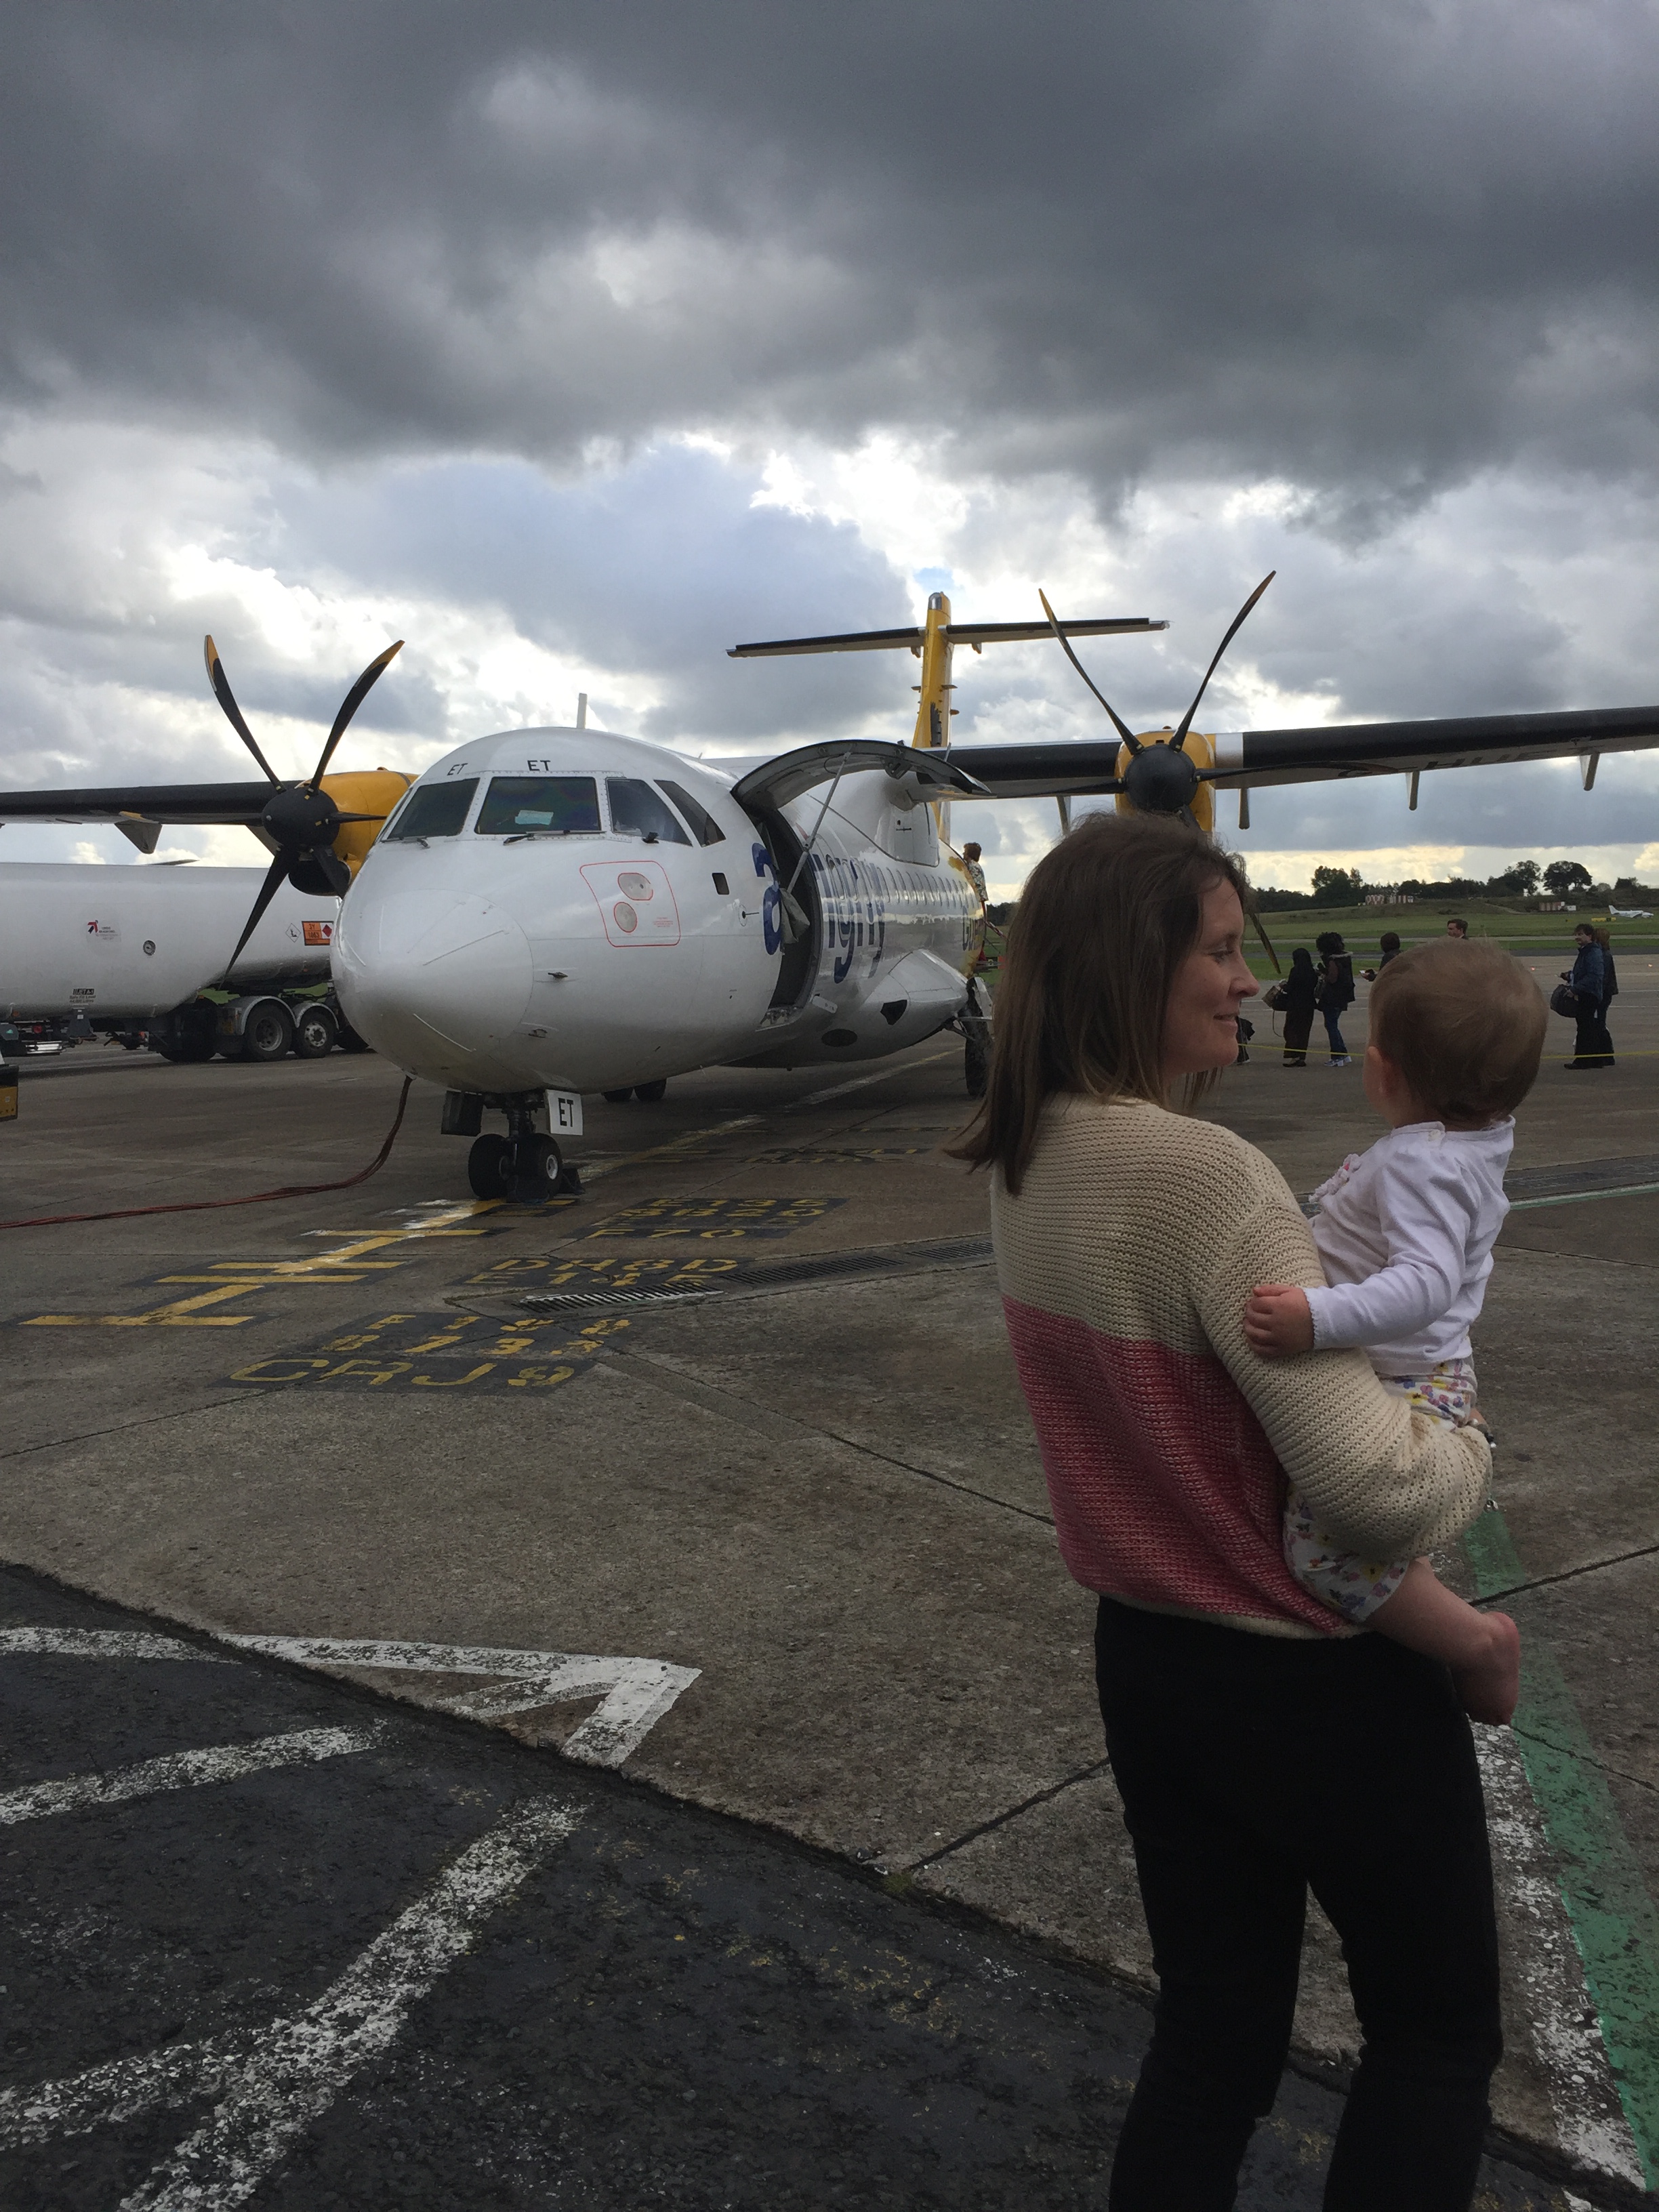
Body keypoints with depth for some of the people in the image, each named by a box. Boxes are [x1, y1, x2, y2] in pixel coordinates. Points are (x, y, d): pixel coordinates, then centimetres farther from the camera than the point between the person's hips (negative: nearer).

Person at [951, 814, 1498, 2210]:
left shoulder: (1025, 1166, -3)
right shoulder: (1205, 1174, -29)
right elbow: (1372, 1488, -28)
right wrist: (1469, 1454, -8)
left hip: (1145, 1655, 7)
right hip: (1323, 1682, -7)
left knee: (1213, 2032, 23)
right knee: (1439, 2029, 20)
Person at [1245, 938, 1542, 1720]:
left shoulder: (1422, 1163, -25)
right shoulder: (1478, 1139, 5)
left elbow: (1425, 1283, -38)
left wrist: (1318, 1319, -47)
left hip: (1407, 1392, -11)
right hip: (1415, 1379, 11)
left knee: (1323, 1543, -27)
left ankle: (1477, 1643, -12)